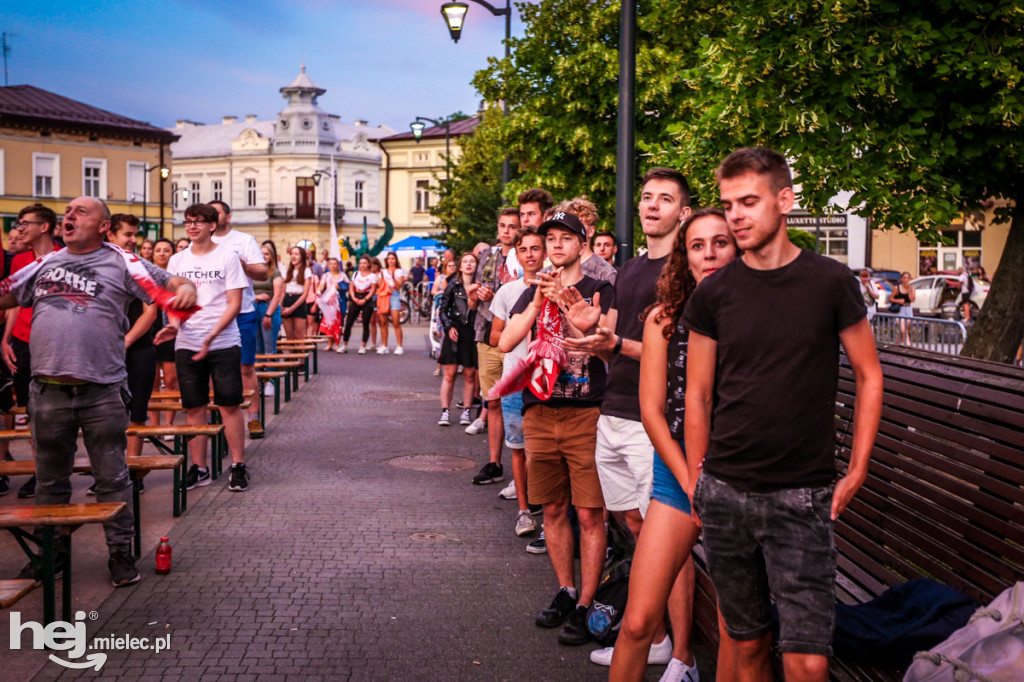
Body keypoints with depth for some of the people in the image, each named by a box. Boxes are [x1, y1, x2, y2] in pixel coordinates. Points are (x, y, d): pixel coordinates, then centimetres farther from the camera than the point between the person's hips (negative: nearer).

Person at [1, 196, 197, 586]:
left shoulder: (120, 263, 3)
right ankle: (52, 550, 29)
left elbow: (176, 286, 2)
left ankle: (121, 553, 14)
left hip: (102, 391, -4)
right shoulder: (44, 265, 14)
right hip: (48, 390, 4)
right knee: (50, 479, 15)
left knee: (112, 479, 3)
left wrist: (186, 290, -20)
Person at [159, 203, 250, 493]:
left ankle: (238, 466, 7)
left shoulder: (227, 256, -2)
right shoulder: (177, 260, 10)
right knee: (193, 407, 6)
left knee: (230, 404, -1)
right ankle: (199, 468, 14)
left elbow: (234, 304, -6)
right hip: (186, 345, 4)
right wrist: (174, 325, -8)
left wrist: (211, 336, -17)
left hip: (223, 343, -3)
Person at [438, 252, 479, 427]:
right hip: (454, 332, 0)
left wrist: (473, 299, -18)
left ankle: (466, 411, 12)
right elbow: (443, 309, 8)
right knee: (449, 374, -1)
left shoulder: (479, 287, 3)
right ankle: (445, 411, 3)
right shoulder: (453, 285, 5)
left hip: (472, 332, 0)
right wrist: (448, 327, -4)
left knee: (469, 374, 3)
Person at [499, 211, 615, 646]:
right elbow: (506, 342, 1)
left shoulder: (599, 292, 3)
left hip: (586, 414, -4)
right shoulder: (534, 292, 14)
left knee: (589, 513, -5)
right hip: (540, 412, 4)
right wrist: (538, 303, -10)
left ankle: (584, 606, 1)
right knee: (553, 509, 11)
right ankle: (565, 591, 25)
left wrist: (582, 325, -24)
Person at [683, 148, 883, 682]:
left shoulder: (830, 282, -3)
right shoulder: (713, 293, 3)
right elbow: (697, 394, 9)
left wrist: (856, 472, 0)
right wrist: (698, 478, 6)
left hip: (802, 497, -2)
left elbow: (868, 376, 5)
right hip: (725, 494, 2)